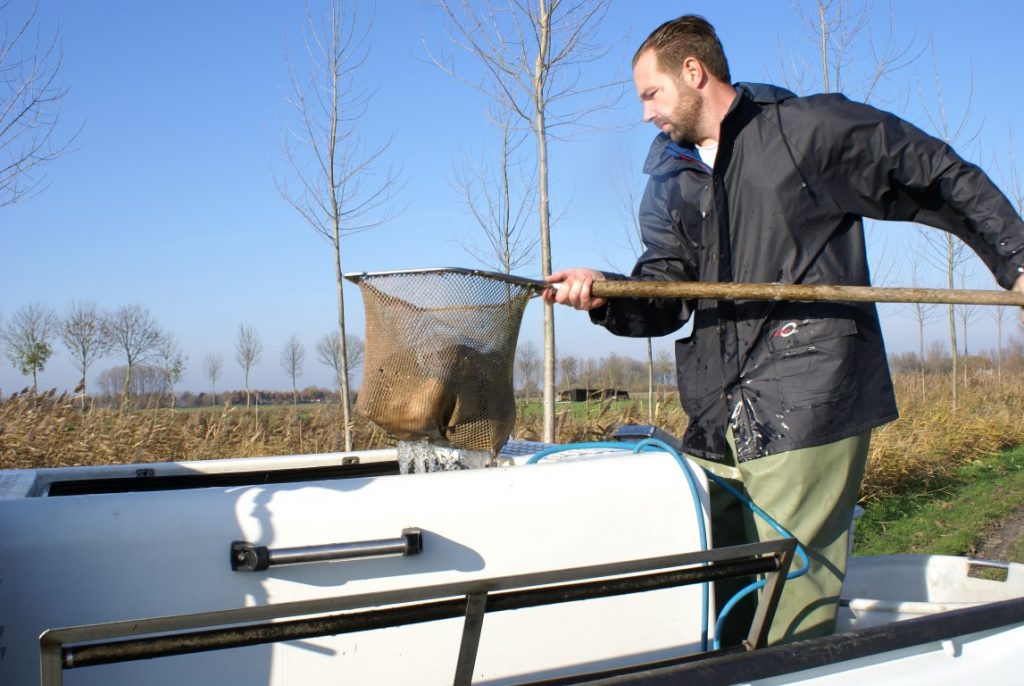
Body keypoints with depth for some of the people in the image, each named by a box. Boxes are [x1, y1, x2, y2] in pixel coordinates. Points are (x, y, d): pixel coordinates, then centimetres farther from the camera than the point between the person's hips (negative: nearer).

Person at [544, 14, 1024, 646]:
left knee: (792, 624, -6)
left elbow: (946, 181, 7)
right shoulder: (673, 182, 18)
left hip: (806, 412, -6)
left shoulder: (811, 128, 1)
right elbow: (663, 300, 9)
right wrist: (604, 296, -11)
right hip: (717, 424, 6)